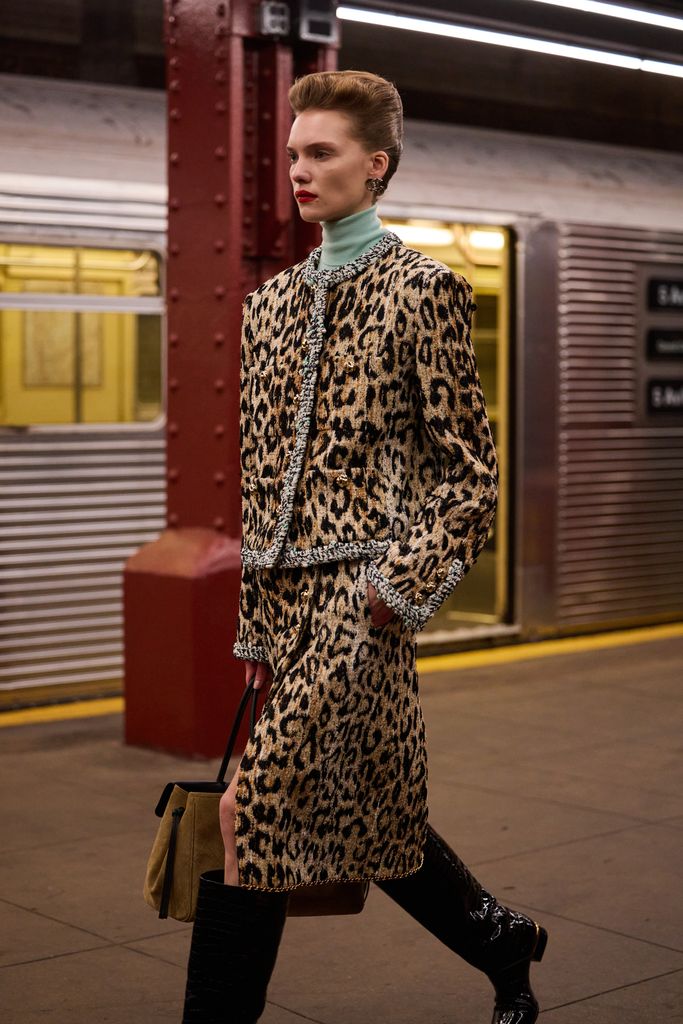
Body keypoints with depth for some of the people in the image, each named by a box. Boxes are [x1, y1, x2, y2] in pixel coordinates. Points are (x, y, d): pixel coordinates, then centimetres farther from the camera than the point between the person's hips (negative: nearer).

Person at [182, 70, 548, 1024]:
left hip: (362, 586, -7)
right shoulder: (271, 300, 15)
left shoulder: (421, 290, -4)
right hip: (288, 591, 7)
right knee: (369, 810, 16)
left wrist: (401, 586, -16)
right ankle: (503, 943, 38)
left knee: (256, 800, -14)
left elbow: (471, 471, -5)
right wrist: (254, 621, 14)